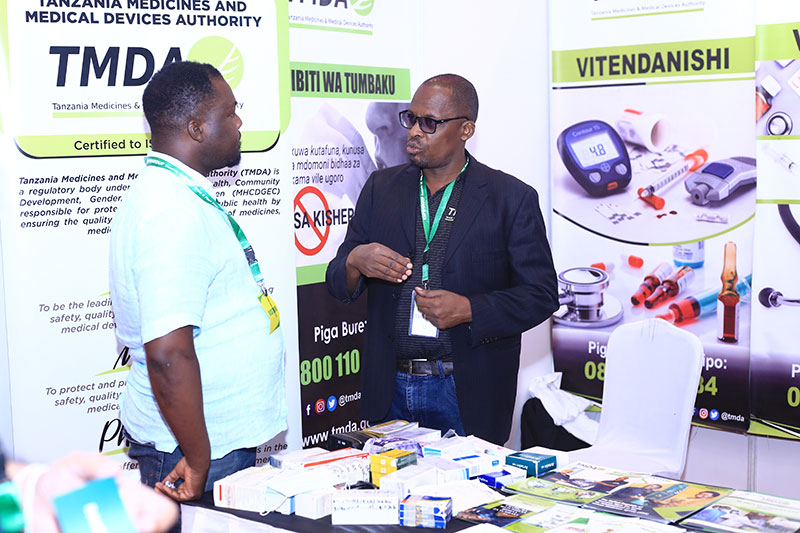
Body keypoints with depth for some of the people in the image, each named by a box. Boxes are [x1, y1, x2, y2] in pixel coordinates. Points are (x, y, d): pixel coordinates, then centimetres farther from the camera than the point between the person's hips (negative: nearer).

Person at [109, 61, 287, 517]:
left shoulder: (180, 195, 11)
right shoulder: (172, 213, -23)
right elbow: (168, 354, -30)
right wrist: (199, 461, -22)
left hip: (223, 436, 10)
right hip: (193, 450, -10)